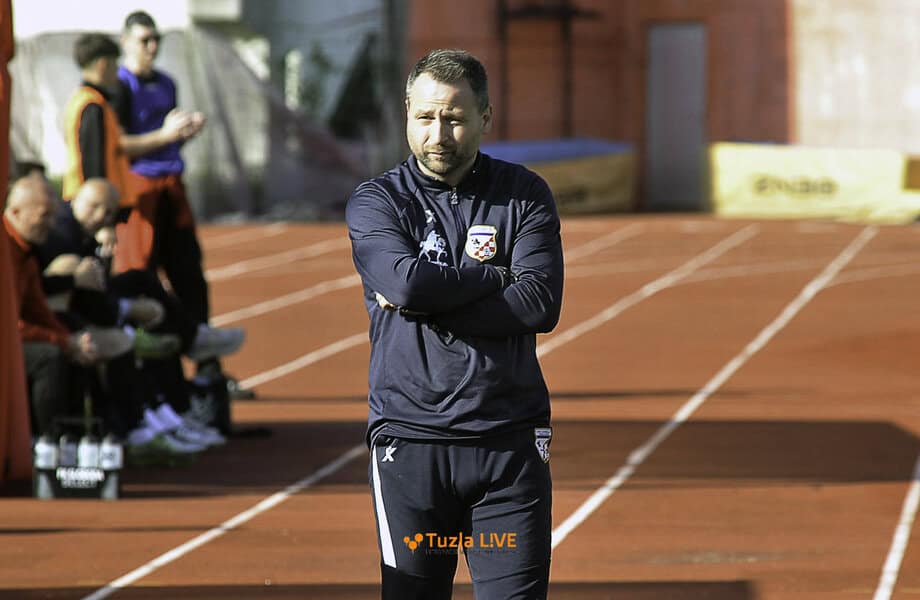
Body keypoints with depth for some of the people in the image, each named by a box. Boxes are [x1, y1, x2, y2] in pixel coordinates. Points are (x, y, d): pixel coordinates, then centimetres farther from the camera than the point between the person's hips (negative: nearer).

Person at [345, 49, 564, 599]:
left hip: (509, 444, 0)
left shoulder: (525, 196, 7)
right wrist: (495, 276, -4)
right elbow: (406, 281, -15)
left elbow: (540, 305, -8)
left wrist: (425, 304, -10)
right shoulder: (376, 201, 5)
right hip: (410, 443, 0)